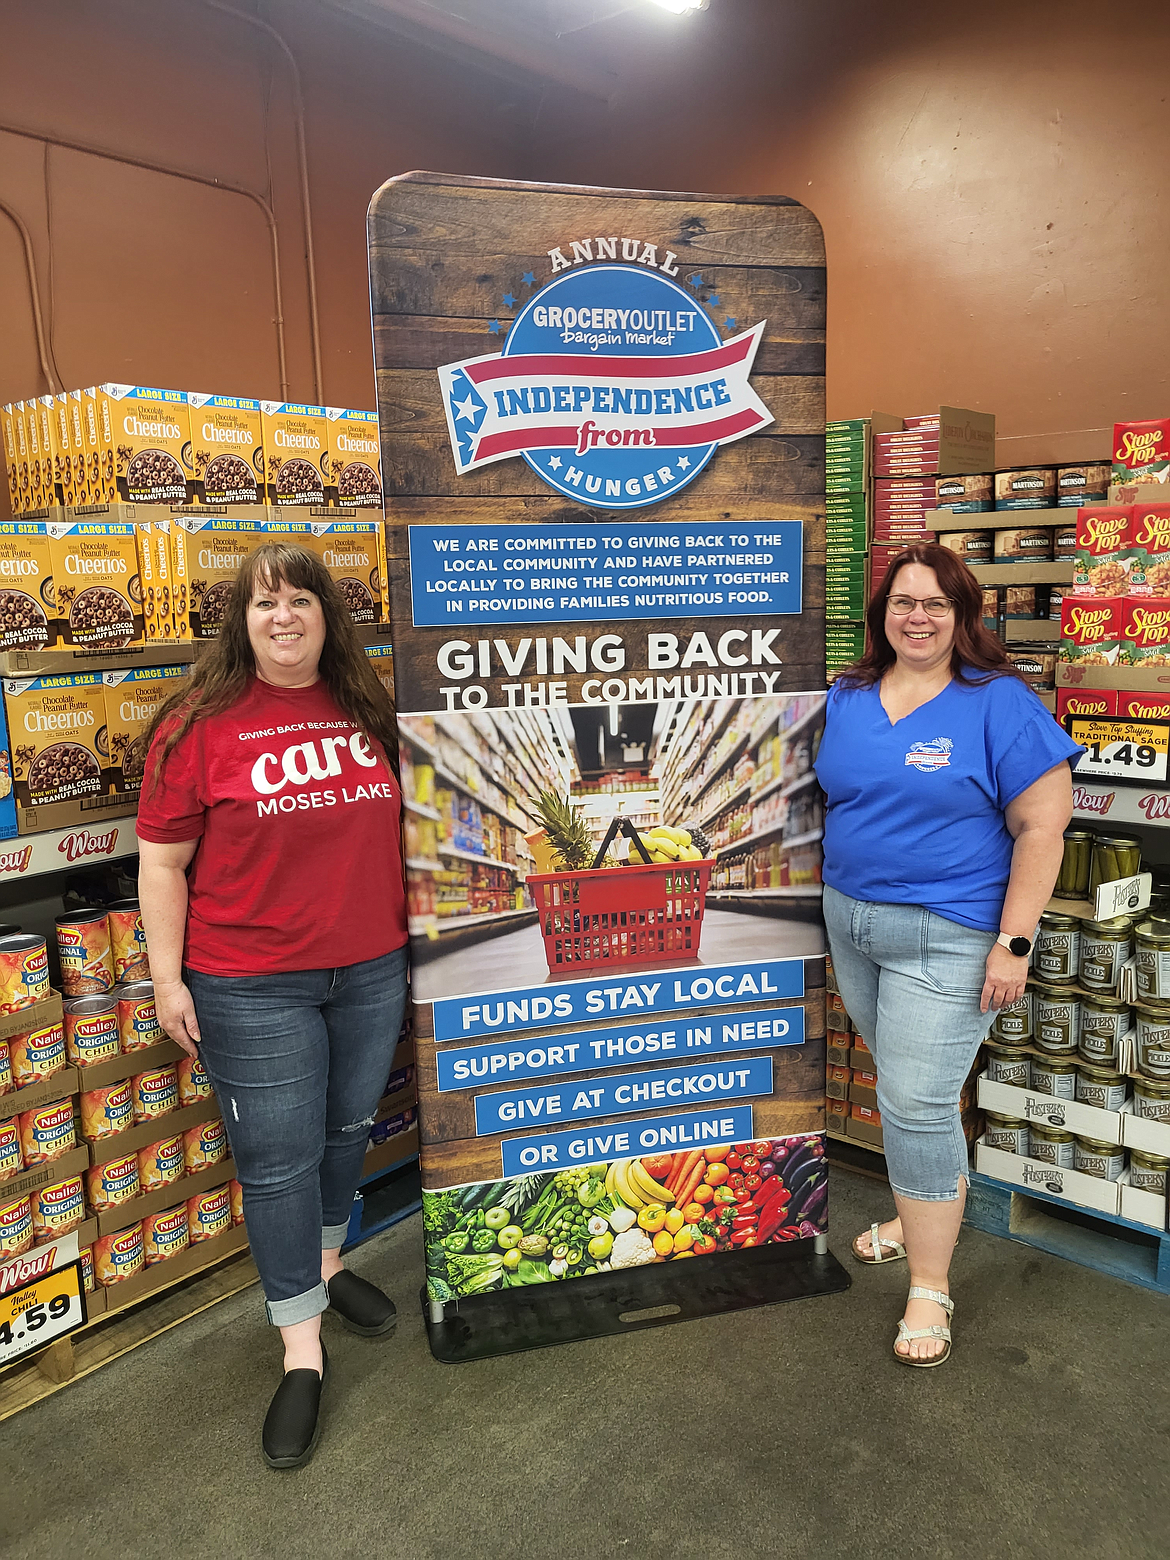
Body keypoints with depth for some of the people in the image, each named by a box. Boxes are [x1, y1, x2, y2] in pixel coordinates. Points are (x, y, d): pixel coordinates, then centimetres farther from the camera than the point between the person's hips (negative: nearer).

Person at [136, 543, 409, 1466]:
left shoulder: (368, 712, 3)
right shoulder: (201, 724, -9)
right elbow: (162, 861, -6)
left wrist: (407, 936, 14)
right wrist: (168, 978, -8)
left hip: (371, 972, 5)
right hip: (251, 989, -4)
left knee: (349, 1130, 20)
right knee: (278, 1160, 5)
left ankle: (325, 1264, 47)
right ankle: (303, 1350, 22)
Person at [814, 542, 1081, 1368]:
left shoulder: (999, 704, -11)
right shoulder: (847, 699, 6)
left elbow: (1042, 826, -12)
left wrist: (1013, 943, -16)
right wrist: (839, 897, 11)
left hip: (946, 938, -5)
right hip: (852, 925, 6)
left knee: (918, 1102, -5)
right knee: (905, 1086, 19)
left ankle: (930, 1287, 12)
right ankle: (925, 1217, 41)